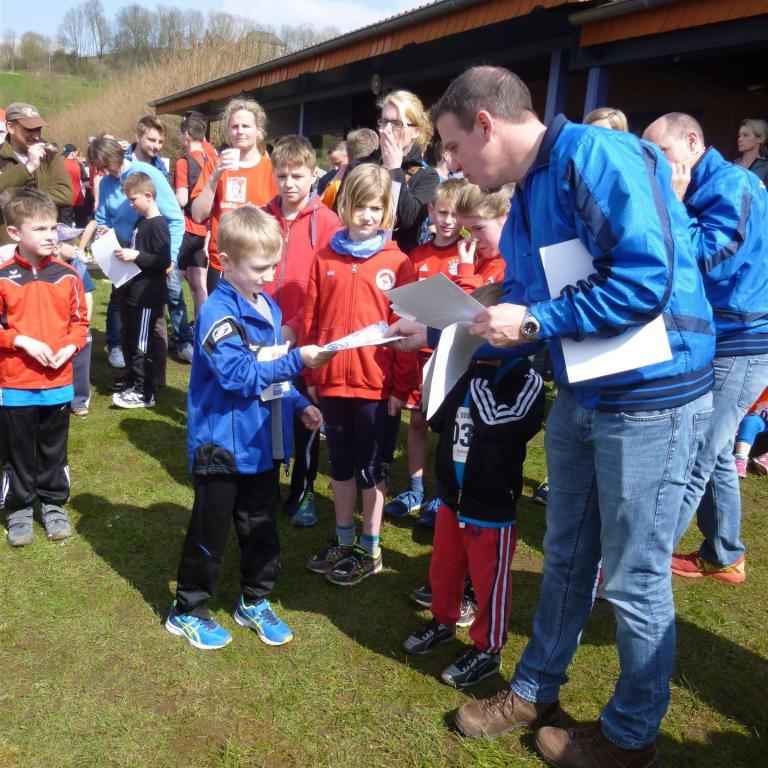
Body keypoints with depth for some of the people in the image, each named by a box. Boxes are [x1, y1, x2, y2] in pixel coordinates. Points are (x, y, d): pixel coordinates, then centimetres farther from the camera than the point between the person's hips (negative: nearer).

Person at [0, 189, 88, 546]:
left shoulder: (67, 275, -1)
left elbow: (80, 321, 5)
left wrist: (70, 347, -11)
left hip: (58, 381, 2)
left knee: (54, 450, 16)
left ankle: (54, 504, 33)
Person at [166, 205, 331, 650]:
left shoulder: (268, 306, 8)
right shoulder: (218, 312, -18)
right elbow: (238, 376, -26)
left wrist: (298, 404, 6)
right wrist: (298, 360, -28)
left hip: (264, 442, 7)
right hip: (223, 444, -7)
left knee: (262, 528, 18)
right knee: (210, 532, 8)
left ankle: (255, 603, 36)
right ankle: (188, 612, 27)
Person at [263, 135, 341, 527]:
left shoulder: (326, 221, -5)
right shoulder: (263, 217, 5)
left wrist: (296, 326, -15)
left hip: (304, 336, -3)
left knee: (304, 417, 8)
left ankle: (303, 492, 23)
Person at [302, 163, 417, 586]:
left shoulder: (397, 262, -5)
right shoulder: (325, 258, 4)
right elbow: (311, 319, 5)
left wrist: (401, 386, -7)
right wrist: (310, 373, 4)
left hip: (375, 382, -3)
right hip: (331, 380, 3)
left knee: (370, 468, 10)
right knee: (339, 465, 16)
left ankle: (370, 550, 25)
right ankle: (344, 542, 33)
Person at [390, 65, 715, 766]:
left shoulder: (596, 156, -18)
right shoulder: (525, 198, 10)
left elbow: (647, 277, -28)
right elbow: (520, 311, 14)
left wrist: (534, 321, -21)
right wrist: (436, 331, 9)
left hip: (653, 399, -8)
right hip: (580, 397, 8)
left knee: (633, 581, 6)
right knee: (566, 560, 19)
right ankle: (535, 693, 39)